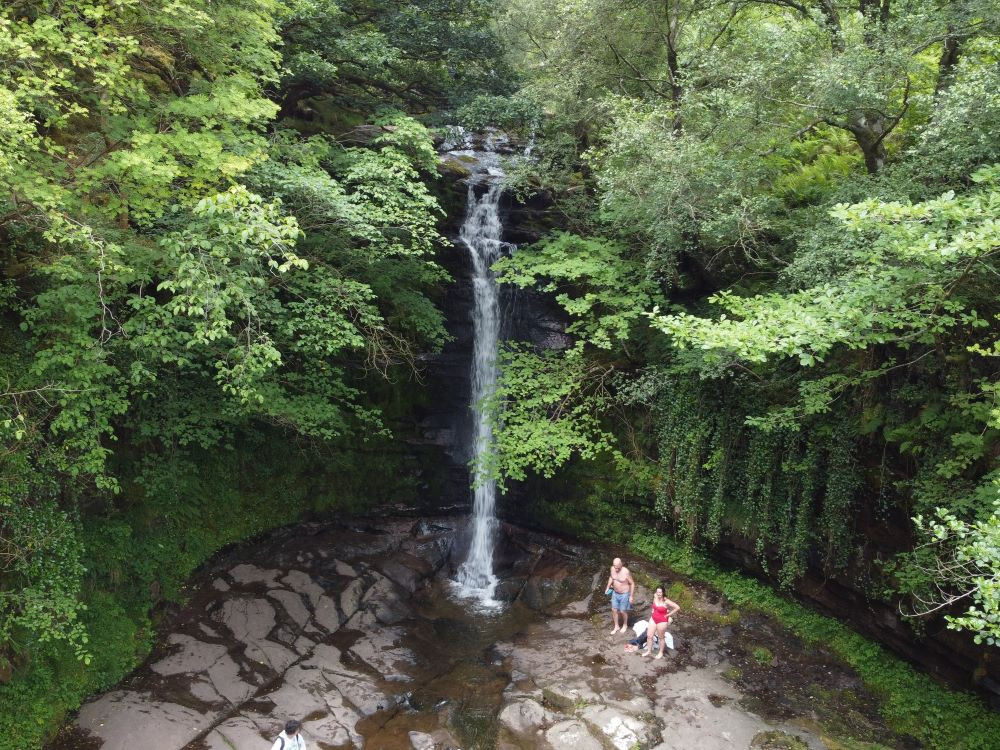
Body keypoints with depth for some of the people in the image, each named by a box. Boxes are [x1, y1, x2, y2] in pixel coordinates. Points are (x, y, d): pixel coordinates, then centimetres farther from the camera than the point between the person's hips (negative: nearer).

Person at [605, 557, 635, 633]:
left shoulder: (626, 572, -26)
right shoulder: (612, 569, -10)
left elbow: (632, 583, -16)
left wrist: (631, 596, -13)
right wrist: (608, 587, 6)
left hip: (624, 594, -5)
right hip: (615, 593, 5)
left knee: (623, 611, 8)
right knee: (614, 610, 11)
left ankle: (625, 625, 35)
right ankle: (616, 626, 31)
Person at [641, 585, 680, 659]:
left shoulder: (666, 602, -27)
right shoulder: (655, 596, -10)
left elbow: (677, 608, -27)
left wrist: (668, 615, -18)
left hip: (662, 621, -6)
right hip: (653, 618, 6)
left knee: (661, 637, 12)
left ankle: (661, 653, 30)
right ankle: (649, 651, 29)